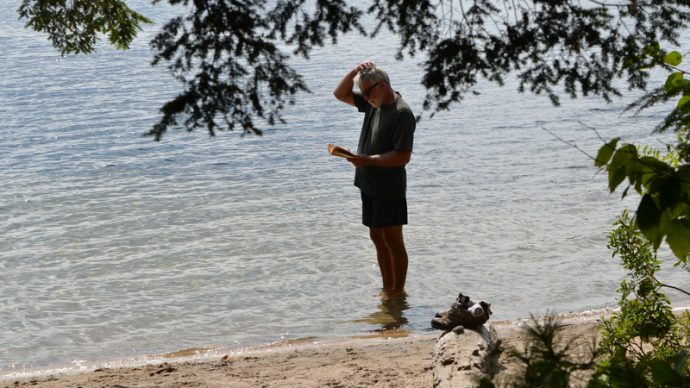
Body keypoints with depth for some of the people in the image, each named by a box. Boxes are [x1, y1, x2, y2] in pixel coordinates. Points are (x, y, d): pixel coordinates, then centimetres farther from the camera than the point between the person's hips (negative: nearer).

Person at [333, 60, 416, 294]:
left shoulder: (402, 113, -18)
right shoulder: (373, 103, 7)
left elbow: (403, 156, -22)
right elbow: (340, 94, 15)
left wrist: (368, 160, -26)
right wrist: (354, 72, -1)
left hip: (389, 189, -9)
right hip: (369, 185, 9)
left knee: (393, 241, -1)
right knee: (377, 238, 14)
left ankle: (398, 292, 6)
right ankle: (387, 289, 23)